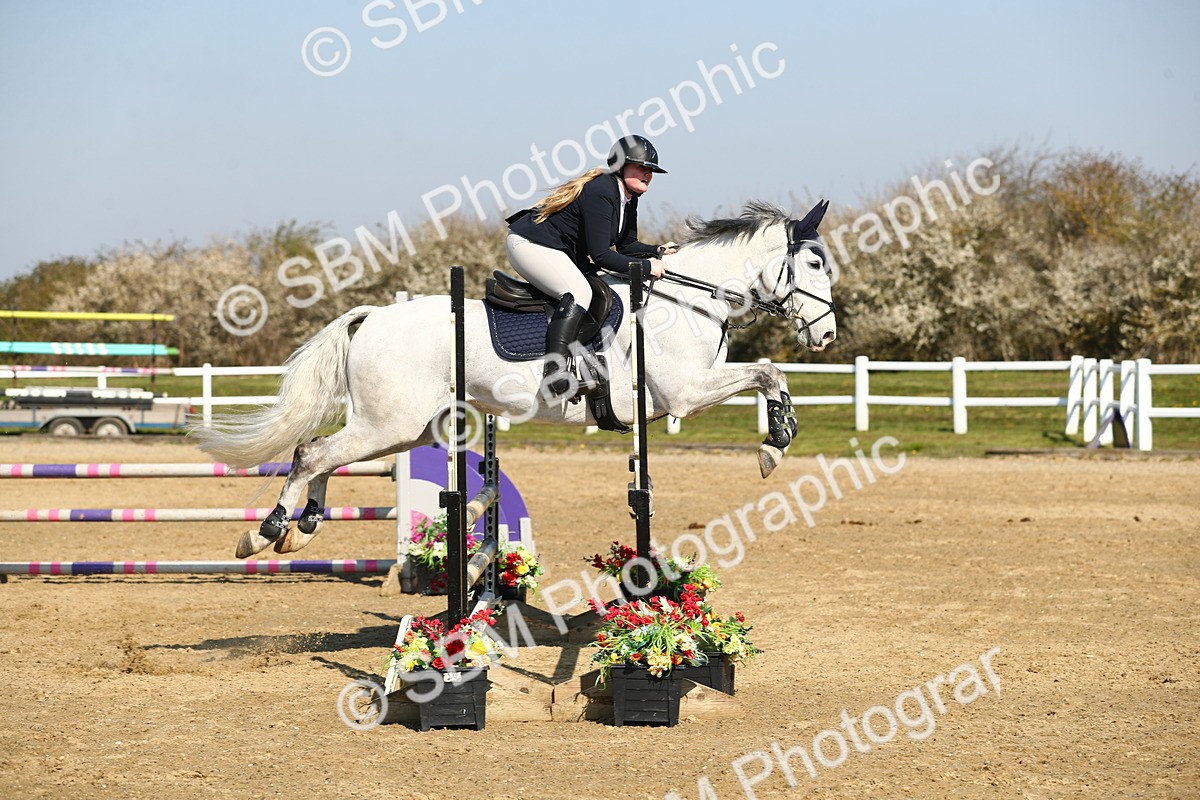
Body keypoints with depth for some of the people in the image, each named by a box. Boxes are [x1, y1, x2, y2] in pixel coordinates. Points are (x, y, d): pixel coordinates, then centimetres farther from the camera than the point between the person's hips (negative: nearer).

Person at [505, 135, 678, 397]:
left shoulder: (628, 198, 6)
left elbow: (627, 245, 14)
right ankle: (554, 372, -39)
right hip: (528, 244, -11)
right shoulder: (600, 193, -25)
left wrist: (657, 251, -3)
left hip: (559, 252, 11)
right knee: (579, 292, -30)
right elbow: (600, 255, -27)